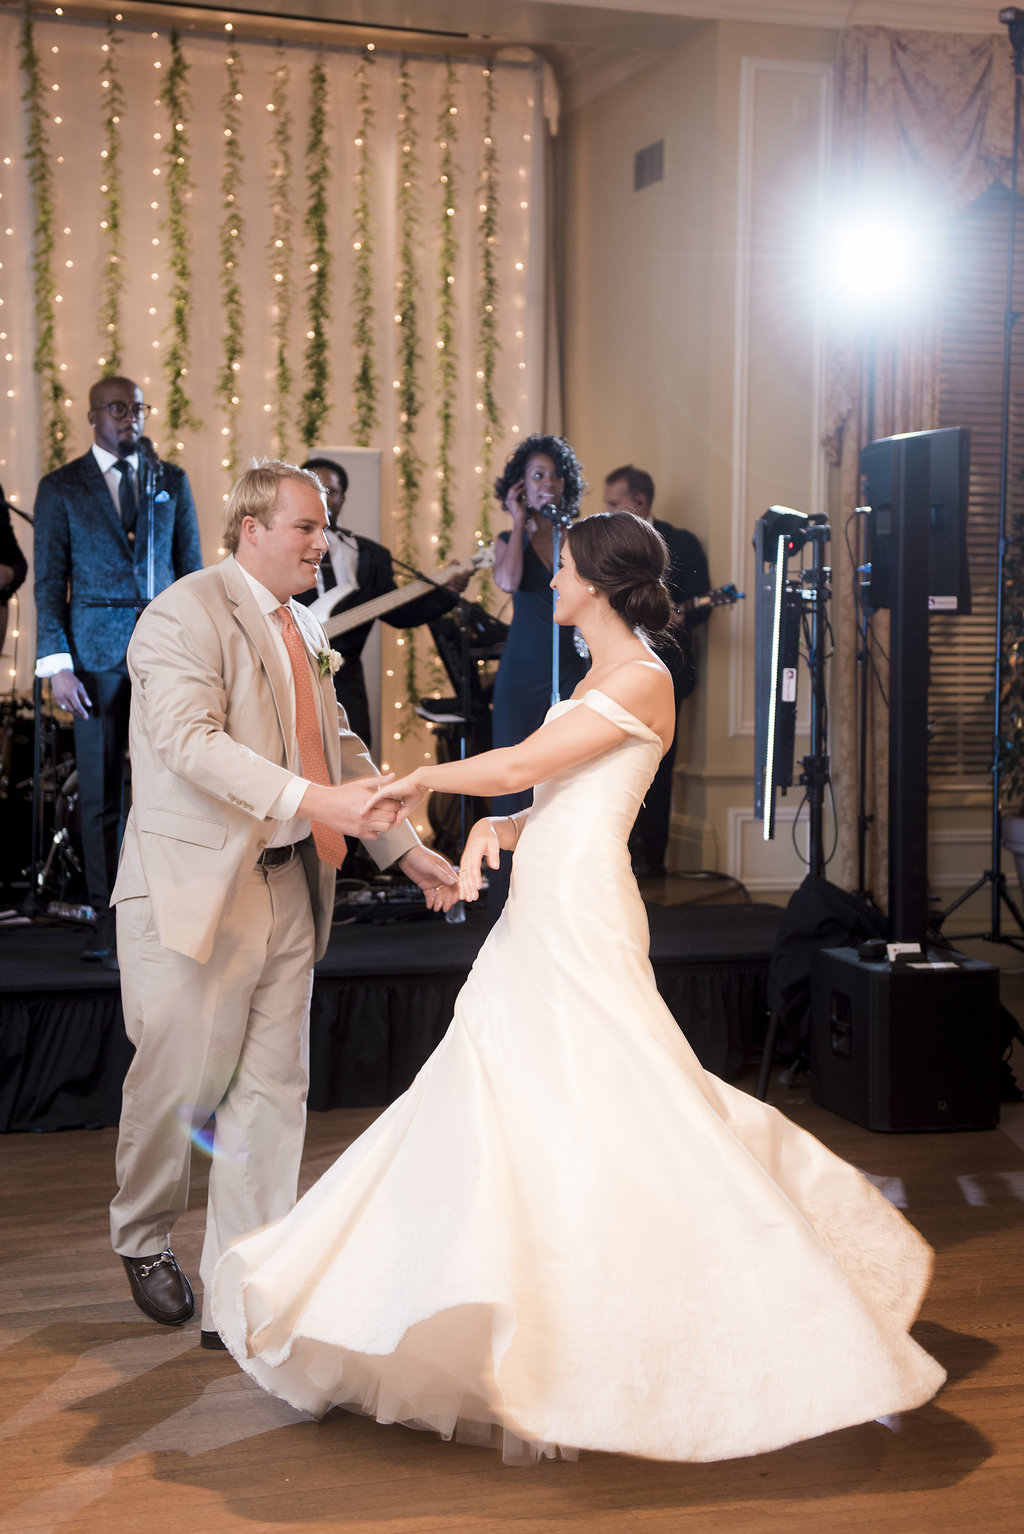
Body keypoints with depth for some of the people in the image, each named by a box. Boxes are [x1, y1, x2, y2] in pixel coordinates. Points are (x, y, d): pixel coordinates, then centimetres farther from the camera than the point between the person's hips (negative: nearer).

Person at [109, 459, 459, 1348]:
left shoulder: (305, 629, 16)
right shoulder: (187, 614, -10)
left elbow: (339, 747, 23)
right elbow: (190, 741, -24)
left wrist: (408, 851, 18)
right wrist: (311, 799, -34)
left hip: (287, 889, 7)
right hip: (194, 892, -7)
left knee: (272, 1094, 6)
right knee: (178, 1083, 3)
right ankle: (143, 1239, 31)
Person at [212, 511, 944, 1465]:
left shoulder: (643, 680, -12)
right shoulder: (600, 681, 18)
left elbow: (522, 765, -16)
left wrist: (424, 777, -3)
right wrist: (490, 829, -2)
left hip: (580, 913, -10)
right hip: (542, 911, 10)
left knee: (607, 1117, -9)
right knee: (496, 1103, 12)